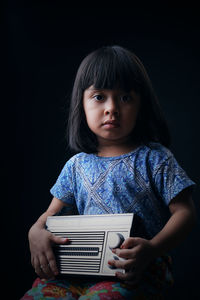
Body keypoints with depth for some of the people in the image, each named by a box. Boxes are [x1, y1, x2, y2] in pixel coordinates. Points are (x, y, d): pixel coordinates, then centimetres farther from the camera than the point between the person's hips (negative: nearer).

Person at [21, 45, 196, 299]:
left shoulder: (155, 159, 2)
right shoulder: (77, 165, 14)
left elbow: (184, 212, -1)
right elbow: (54, 213, 21)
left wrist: (152, 248, -20)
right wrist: (36, 232, -4)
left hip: (139, 269, -3)